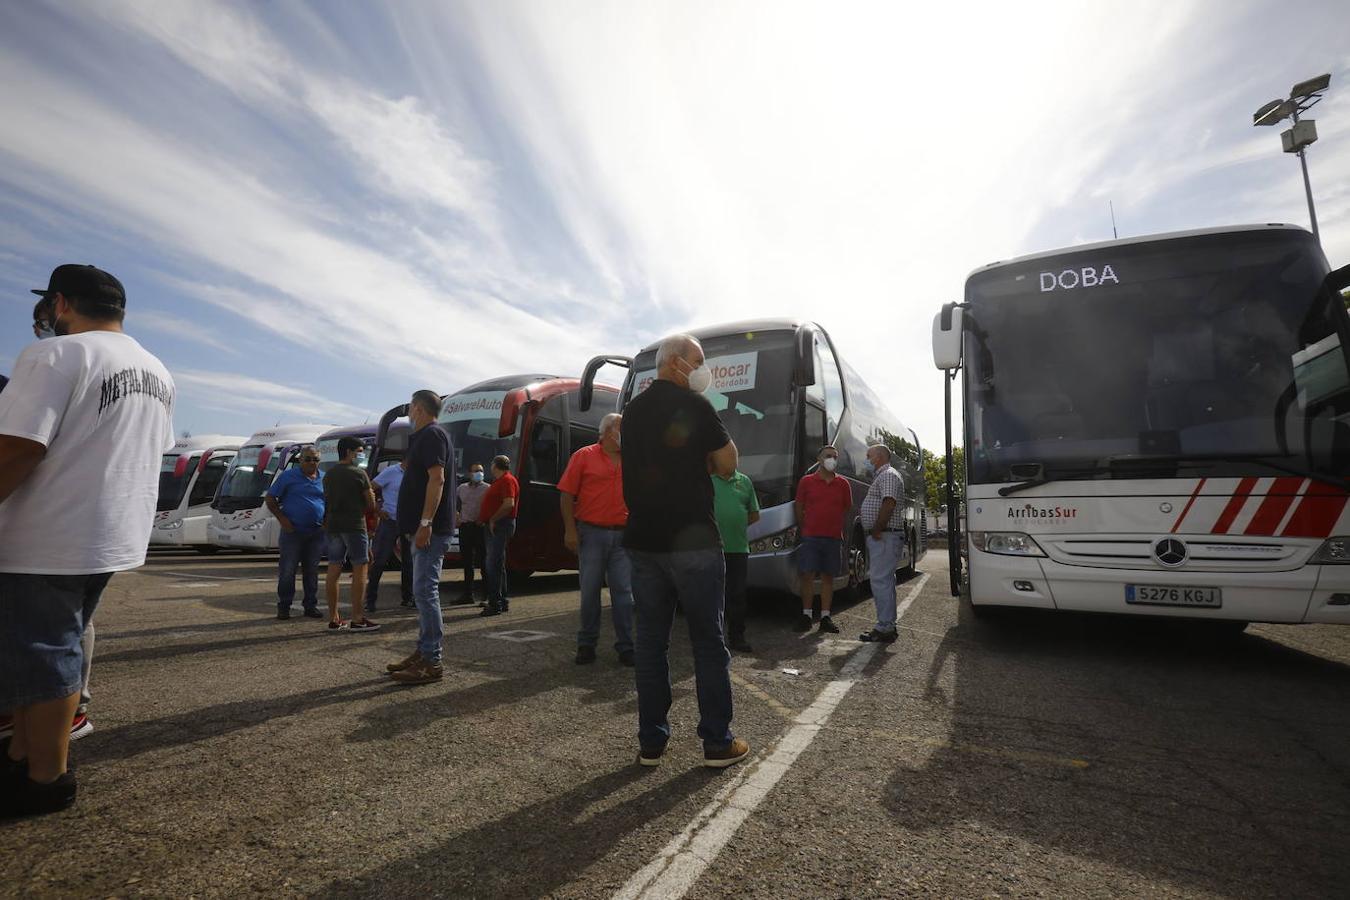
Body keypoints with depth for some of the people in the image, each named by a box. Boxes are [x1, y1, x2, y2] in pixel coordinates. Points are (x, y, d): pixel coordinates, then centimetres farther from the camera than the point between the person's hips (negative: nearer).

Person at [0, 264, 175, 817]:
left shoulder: (55, 355, -14)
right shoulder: (157, 373, 11)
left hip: (50, 541, -8)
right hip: (117, 537, 8)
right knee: (51, 648, 20)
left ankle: (46, 780, 14)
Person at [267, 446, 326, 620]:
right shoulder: (288, 476, -1)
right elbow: (269, 499, 2)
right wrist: (282, 519, -9)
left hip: (317, 532, 3)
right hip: (292, 531, -3)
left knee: (312, 570, 9)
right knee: (287, 570, -1)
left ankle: (310, 606, 17)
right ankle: (284, 607, 11)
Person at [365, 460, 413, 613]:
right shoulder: (391, 472, -8)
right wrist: (377, 509, -12)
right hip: (390, 521, -5)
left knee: (409, 561, 10)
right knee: (378, 561, -2)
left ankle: (407, 597, 22)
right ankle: (370, 600, 7)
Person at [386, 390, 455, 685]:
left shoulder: (432, 435, -11)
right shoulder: (426, 436, 21)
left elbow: (437, 478, -21)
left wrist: (425, 523, -26)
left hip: (430, 529, -11)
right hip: (424, 528, 11)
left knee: (424, 591, -9)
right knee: (423, 591, 13)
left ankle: (431, 663, -4)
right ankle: (424, 653, 21)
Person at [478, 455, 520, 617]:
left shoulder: (507, 480, -12)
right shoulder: (498, 482, 20)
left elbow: (509, 504, -24)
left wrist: (493, 520, -18)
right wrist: (485, 520, 13)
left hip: (500, 526, -11)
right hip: (493, 527, 11)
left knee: (493, 566, -11)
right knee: (497, 565, 14)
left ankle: (495, 604, -8)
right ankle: (502, 602, 21)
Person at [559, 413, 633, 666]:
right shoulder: (584, 456, 0)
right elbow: (566, 494, -3)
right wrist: (570, 529, -9)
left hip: (623, 534, 2)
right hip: (591, 533, -2)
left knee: (623, 591, 5)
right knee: (590, 590, 7)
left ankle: (625, 646, 13)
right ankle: (587, 643, 20)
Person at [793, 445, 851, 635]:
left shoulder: (843, 484, 8)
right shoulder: (806, 481, 3)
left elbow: (847, 508, 18)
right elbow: (799, 507, 9)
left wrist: (836, 525, 13)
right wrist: (803, 528, 8)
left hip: (834, 537, 2)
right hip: (810, 536, -2)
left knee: (828, 576, 6)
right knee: (807, 575, -4)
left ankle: (825, 617, 12)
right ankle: (806, 615, 7)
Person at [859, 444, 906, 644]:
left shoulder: (888, 475, -11)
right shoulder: (881, 476, 22)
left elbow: (889, 504, -24)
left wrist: (877, 530, -20)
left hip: (884, 536, -11)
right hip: (881, 537, 11)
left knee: (880, 581, -11)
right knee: (885, 580, 14)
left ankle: (884, 629, -8)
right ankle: (888, 625, 21)